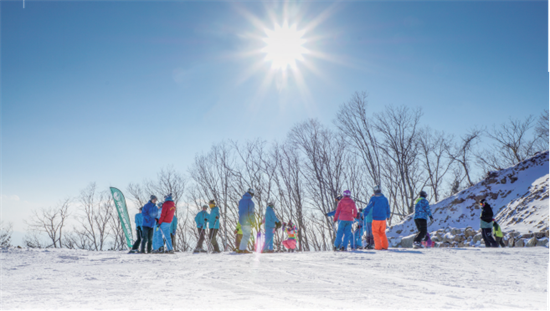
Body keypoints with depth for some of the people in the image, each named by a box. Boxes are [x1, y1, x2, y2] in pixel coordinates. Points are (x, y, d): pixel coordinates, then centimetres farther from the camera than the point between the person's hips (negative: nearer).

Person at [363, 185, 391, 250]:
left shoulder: (373, 198, -7)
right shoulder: (385, 198, 7)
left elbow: (369, 207, -8)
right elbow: (387, 208, 15)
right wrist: (388, 215, 31)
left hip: (376, 218, -4)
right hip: (383, 218, 4)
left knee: (375, 232, 5)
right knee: (382, 232, 16)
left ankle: (378, 246, -1)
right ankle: (385, 246, 14)